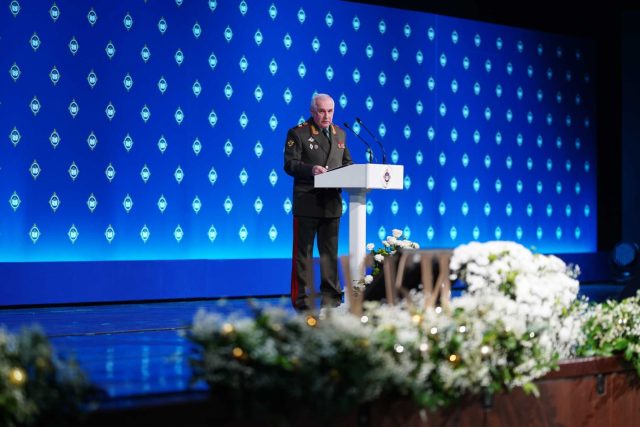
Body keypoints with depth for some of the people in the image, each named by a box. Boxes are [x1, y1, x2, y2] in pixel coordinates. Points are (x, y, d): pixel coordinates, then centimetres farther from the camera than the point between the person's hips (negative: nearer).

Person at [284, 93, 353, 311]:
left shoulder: (340, 133, 14)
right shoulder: (297, 133, -4)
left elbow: (346, 162, 18)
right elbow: (289, 164, -10)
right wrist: (311, 169, -27)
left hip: (332, 202, 5)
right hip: (307, 203, -5)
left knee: (330, 252, 10)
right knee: (303, 252, 0)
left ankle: (331, 298, 17)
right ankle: (302, 299, 4)